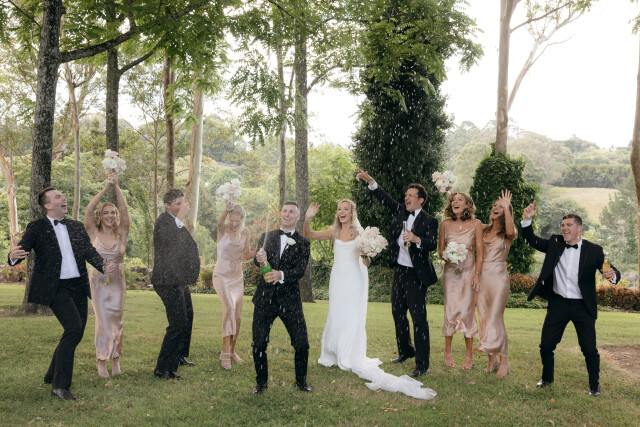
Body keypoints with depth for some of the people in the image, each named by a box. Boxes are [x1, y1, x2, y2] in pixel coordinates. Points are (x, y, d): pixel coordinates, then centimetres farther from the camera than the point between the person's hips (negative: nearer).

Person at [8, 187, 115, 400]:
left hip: (78, 287, 6)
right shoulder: (36, 228, 0)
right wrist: (14, 256, -34)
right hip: (55, 287, -6)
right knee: (74, 328, -21)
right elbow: (21, 250, -9)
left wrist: (103, 266, -12)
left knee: (76, 333, 12)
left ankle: (52, 374, 33)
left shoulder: (77, 227, 15)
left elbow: (89, 251, 8)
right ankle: (60, 385, -11)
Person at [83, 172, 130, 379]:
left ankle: (115, 360, 14)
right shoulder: (94, 233, 1)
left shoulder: (121, 234, 2)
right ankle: (102, 363, -1)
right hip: (98, 281, -1)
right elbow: (88, 211, -13)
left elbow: (125, 212, -11)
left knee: (116, 321, 3)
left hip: (117, 282, 1)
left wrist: (117, 187, -18)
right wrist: (105, 188, -19)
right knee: (103, 321, -7)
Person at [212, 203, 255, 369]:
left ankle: (232, 350, 24)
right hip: (222, 275, -5)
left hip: (237, 277, 5)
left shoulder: (245, 232, 3)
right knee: (229, 307, -25)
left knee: (237, 314, 8)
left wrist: (257, 253, -11)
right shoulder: (223, 229, -11)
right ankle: (225, 351, -22)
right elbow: (220, 221, -35)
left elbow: (246, 255, 10)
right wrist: (227, 209, -57)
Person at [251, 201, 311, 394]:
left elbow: (300, 270, -9)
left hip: (290, 300, -1)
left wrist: (281, 275, -28)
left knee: (302, 344, 1)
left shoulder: (302, 243, 3)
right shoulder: (267, 237, 10)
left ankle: (301, 380, 24)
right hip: (265, 298, 1)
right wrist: (259, 259, -29)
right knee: (258, 344, 3)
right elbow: (258, 260, -4)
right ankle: (261, 382, 23)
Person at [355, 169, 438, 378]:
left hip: (416, 276, -7)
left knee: (419, 318, -5)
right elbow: (385, 199, 8)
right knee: (398, 313, 18)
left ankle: (422, 364, 2)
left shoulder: (429, 221, -9)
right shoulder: (400, 212, 9)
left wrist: (416, 239, -37)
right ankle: (405, 350, 37)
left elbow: (433, 244, -19)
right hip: (399, 271, 7)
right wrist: (370, 180, -2)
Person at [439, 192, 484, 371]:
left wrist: (477, 274, -8)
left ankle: (469, 355, 12)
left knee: (467, 311, -2)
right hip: (450, 271, 1)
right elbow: (440, 247, 9)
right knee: (450, 311, 0)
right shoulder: (445, 223, 3)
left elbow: (480, 251, -2)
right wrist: (446, 257, -12)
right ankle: (447, 351, 17)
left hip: (468, 271, -1)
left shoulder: (475, 224, -2)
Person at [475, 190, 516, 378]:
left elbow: (511, 231, -24)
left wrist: (506, 208, -22)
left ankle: (503, 361, 6)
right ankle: (491, 360, 14)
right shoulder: (484, 230, 12)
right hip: (482, 276, 5)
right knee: (483, 318, 5)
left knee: (495, 318, -5)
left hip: (498, 277, -5)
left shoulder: (507, 233, -3)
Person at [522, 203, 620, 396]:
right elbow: (532, 240, 4)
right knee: (546, 345, 6)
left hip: (583, 307, -2)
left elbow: (612, 272, -5)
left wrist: (613, 275, -30)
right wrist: (527, 220, -13)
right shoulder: (554, 243, 3)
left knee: (589, 349, 1)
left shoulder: (594, 250, -5)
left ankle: (594, 385, 23)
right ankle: (547, 378, 30)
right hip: (558, 303, 2)